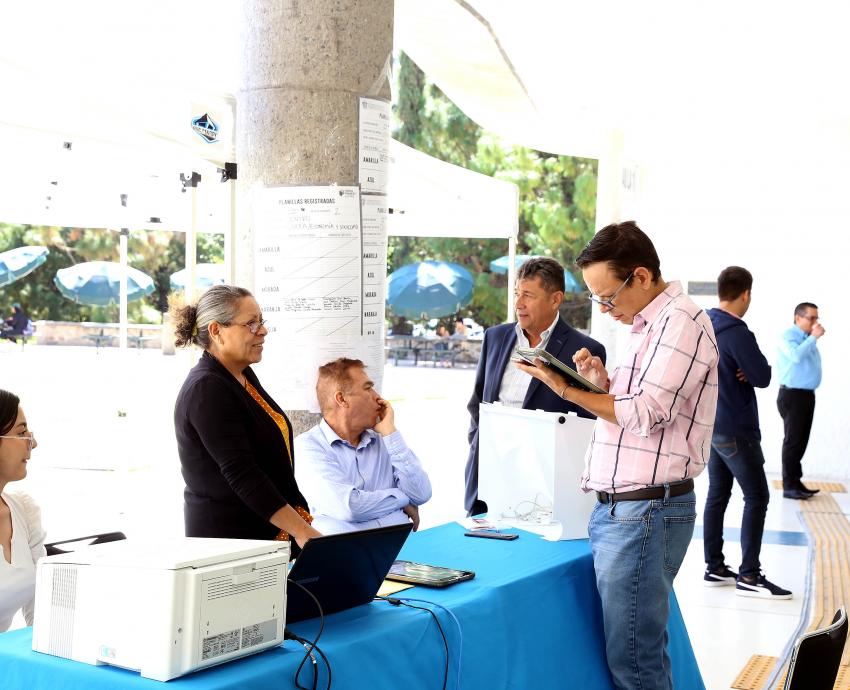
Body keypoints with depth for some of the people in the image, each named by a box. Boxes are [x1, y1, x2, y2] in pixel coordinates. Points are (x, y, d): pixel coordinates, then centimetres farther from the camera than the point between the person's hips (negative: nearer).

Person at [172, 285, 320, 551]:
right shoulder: (206, 390, -17)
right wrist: (301, 530, -26)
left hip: (266, 532, 8)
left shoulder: (244, 376, 12)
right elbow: (242, 474, -23)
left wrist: (301, 521, 13)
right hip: (227, 537, -8)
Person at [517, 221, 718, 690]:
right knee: (644, 650, 13)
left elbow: (645, 412, -18)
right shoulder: (647, 325, 19)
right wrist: (605, 383, 7)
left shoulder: (680, 321, -12)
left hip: (646, 511, -10)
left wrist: (564, 389, -10)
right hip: (616, 509, 10)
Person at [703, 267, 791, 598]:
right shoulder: (737, 332, -20)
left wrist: (744, 371, -1)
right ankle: (749, 576, -2)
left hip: (711, 425, 9)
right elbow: (763, 378, -16)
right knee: (757, 497, -3)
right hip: (736, 429, -9)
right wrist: (751, 370, 3)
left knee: (717, 494, 12)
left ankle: (714, 567, 17)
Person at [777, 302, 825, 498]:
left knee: (801, 440, 11)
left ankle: (796, 481, 18)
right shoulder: (788, 336, -10)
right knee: (793, 440, -5)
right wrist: (814, 337, -23)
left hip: (808, 394, 8)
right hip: (792, 395, -8)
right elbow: (796, 356, -29)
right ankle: (789, 486, -1)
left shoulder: (808, 338, 14)